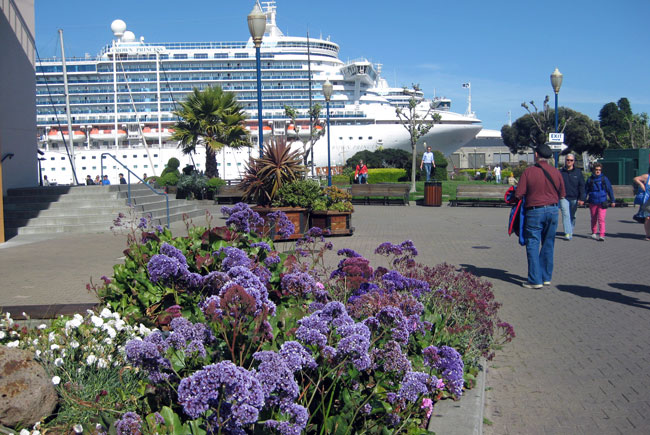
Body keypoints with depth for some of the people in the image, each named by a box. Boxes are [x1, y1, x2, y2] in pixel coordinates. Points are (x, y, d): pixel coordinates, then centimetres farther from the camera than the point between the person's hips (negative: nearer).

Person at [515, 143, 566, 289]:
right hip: (553, 211, 4)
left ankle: (535, 280, 0)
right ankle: (546, 277, 20)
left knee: (533, 245, 1)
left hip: (535, 212, -4)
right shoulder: (556, 172, 2)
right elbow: (562, 194, 9)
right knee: (548, 245, 13)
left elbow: (518, 194, -11)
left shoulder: (529, 171, -9)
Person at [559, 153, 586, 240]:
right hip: (564, 197, -1)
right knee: (566, 214, -13)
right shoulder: (560, 172, 4)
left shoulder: (578, 172, 5)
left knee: (572, 216, 11)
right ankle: (567, 233, -18)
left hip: (574, 198, 1)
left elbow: (582, 186, 4)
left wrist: (581, 199, -4)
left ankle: (571, 231, 28)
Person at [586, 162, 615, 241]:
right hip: (593, 202, 2)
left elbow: (609, 190, 6)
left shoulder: (604, 179, 3)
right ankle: (594, 233, 32)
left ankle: (602, 235, -16)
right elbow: (586, 190, 12)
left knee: (601, 219, -12)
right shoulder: (590, 179, 4)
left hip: (602, 203, -2)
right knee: (594, 219, 14)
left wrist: (612, 201, 6)